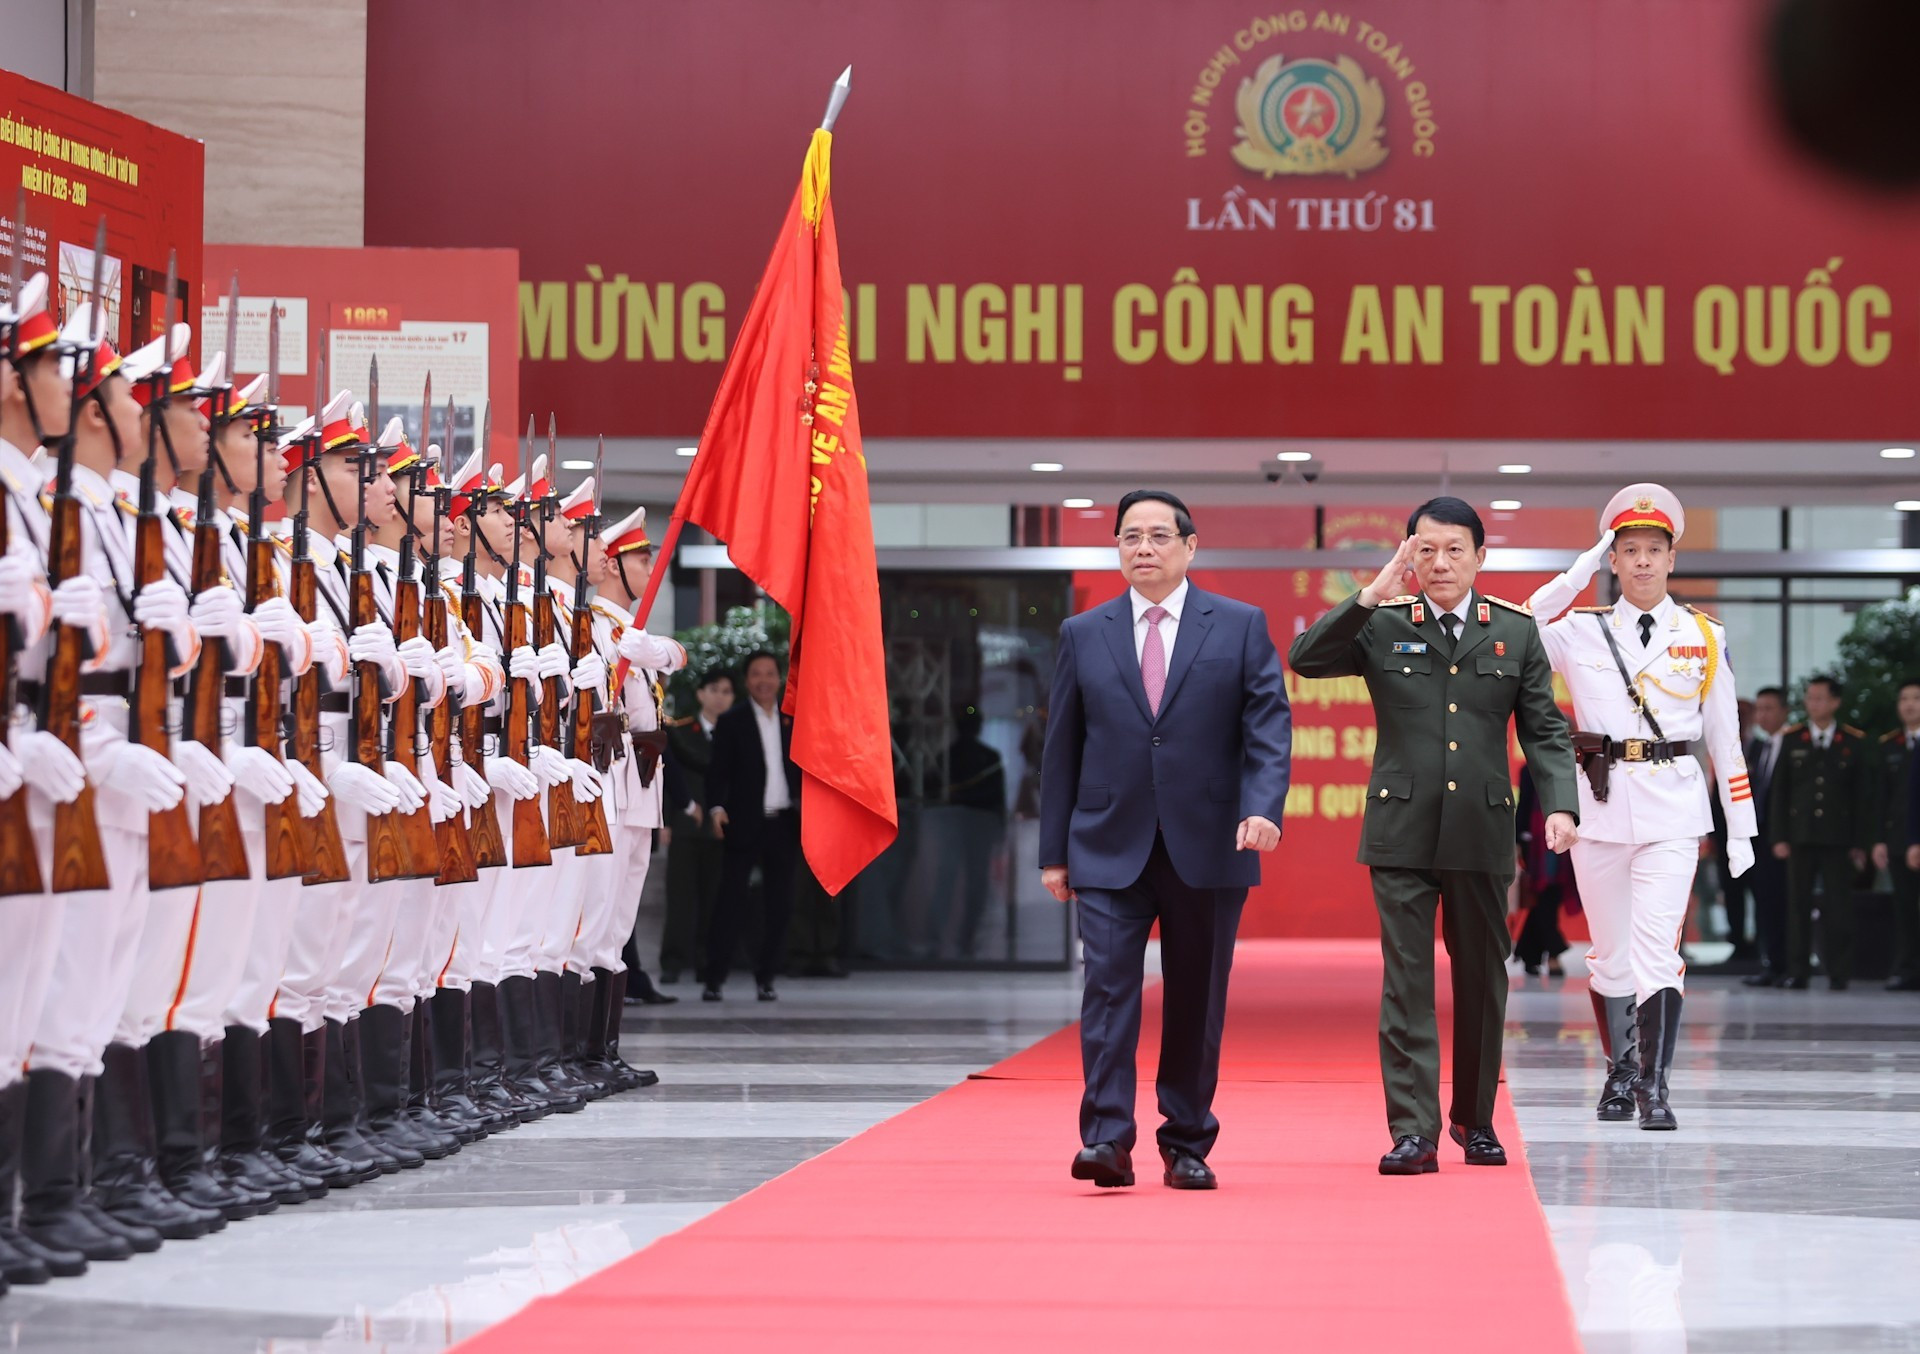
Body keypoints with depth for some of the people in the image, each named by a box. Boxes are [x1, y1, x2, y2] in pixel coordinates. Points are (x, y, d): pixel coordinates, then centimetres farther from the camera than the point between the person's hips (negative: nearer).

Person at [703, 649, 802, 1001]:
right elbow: (718, 771, -3)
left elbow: (803, 767, 12)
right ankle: (714, 979, 0)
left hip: (783, 824, 3)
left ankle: (766, 978, 13)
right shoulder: (732, 722, 2)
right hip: (746, 824, -3)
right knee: (730, 903, -4)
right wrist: (716, 807, -18)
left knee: (778, 905, 5)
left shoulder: (793, 720, 11)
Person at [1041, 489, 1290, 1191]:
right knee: (1109, 983, -11)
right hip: (1109, 846, 0)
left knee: (1197, 1000, 5)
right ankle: (1106, 1140, -13)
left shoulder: (1240, 626, 6)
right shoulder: (1083, 634, 10)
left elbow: (1269, 726, -1)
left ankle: (1187, 1145, 14)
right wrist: (1055, 851, 7)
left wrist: (1263, 806, -18)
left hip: (1207, 847, 0)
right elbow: (1062, 746, 10)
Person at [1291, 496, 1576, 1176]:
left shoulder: (1516, 632, 6)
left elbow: (1544, 730, 5)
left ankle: (1475, 1119, 25)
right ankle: (1413, 1131, -7)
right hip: (1402, 831, -1)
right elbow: (1305, 658, -9)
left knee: (1482, 981, 11)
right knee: (1407, 981, -6)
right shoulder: (1382, 627, 3)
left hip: (1482, 833, 2)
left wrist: (1560, 805, -9)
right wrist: (1371, 597, -16)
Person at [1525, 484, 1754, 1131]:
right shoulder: (1581, 630, 5)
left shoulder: (1704, 638, 6)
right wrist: (1576, 575, -10)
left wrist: (1740, 829, 7)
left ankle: (1654, 1087, -13)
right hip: (1600, 805, 1)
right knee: (1610, 951, 9)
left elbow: (1725, 738, 9)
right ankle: (1619, 1073, 24)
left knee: (1657, 947, -13)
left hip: (1672, 809, -1)